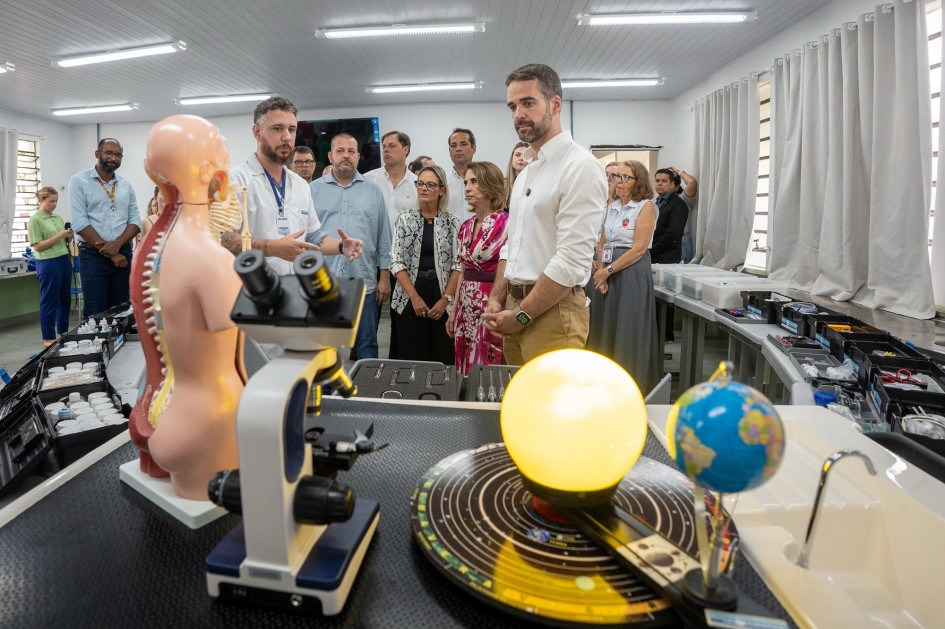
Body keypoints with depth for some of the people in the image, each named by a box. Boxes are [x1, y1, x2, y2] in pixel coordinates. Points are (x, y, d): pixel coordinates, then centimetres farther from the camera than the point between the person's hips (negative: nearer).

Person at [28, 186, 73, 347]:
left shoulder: (58, 218, 12)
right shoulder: (35, 219, -6)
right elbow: (37, 246, -11)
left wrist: (68, 237, -4)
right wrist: (59, 236, -17)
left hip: (64, 260, 6)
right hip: (48, 263, -6)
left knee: (65, 298, 12)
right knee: (49, 301, 0)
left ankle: (63, 332, 25)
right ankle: (48, 338, 9)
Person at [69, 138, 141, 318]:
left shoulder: (126, 185, 12)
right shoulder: (79, 181, -1)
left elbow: (135, 221, 6)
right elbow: (79, 222, -10)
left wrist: (116, 244, -12)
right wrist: (110, 253, -14)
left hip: (123, 253, 4)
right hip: (93, 255, -4)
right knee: (95, 314, -1)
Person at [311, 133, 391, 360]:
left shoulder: (373, 191, 9)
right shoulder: (314, 189, 7)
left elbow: (383, 238, 8)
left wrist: (385, 277, 3)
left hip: (364, 284, 0)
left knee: (366, 346, 9)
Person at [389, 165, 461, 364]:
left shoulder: (452, 223, 3)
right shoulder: (405, 220, 5)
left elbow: (458, 265, 0)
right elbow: (397, 262, 0)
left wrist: (446, 299, -10)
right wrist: (415, 298, -9)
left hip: (442, 302, 0)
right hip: (410, 300, 1)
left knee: (442, 358, 3)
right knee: (410, 358, 3)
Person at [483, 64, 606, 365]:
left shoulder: (580, 166, -12)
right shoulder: (526, 173, 15)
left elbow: (572, 261, -20)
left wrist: (521, 315, -14)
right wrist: (496, 300, 5)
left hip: (552, 311, -8)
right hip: (515, 309, 8)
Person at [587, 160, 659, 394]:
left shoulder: (646, 207, -5)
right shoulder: (611, 208, 14)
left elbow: (639, 248, -14)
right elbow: (602, 243, 11)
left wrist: (608, 270, -14)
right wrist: (600, 272, -4)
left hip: (632, 272, -6)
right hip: (606, 274, 7)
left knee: (629, 334, -2)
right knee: (605, 330, 10)